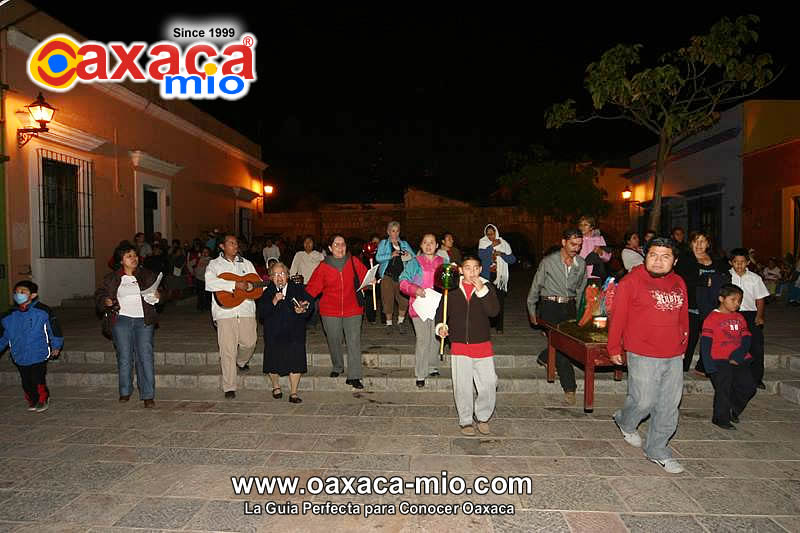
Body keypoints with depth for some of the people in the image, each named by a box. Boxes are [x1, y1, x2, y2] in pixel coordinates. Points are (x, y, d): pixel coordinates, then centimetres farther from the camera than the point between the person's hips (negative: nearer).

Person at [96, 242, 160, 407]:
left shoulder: (147, 275, 10)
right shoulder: (112, 278, 10)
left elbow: (158, 292, 13)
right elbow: (99, 295, 14)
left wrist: (157, 296, -10)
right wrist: (106, 301, -7)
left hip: (144, 320, -1)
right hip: (122, 320, 1)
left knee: (145, 357, -6)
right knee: (124, 357, 5)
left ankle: (148, 395, -1)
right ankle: (125, 392, 23)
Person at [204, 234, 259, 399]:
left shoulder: (246, 263, 18)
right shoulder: (214, 264, 7)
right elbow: (209, 284, -14)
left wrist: (248, 285, -8)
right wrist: (234, 285, -18)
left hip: (246, 310, 4)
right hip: (225, 311, -3)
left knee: (249, 342, 2)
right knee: (228, 349, -5)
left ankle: (241, 361, 38)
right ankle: (229, 388, 3)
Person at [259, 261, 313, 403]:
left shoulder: (298, 289, 4)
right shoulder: (267, 293, 4)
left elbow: (309, 307, 0)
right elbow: (262, 313, -7)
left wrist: (302, 310, -21)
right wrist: (274, 302, -19)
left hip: (294, 333, 0)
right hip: (274, 332, 1)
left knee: (295, 361, -5)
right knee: (274, 361, 8)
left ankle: (293, 393, 9)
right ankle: (276, 386, 37)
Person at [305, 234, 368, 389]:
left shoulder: (354, 262, 1)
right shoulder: (323, 267, -1)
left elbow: (365, 278, 7)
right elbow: (312, 287, 0)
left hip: (352, 309, -1)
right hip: (330, 311, 1)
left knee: (354, 342, -5)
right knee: (334, 341, 14)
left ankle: (354, 376, 2)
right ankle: (337, 367, 38)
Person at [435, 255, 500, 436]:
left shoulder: (486, 287, 1)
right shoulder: (452, 289, 2)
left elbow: (494, 311, -12)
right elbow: (441, 310, 11)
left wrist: (482, 291, -20)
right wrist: (441, 326, -6)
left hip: (483, 345, 0)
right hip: (459, 345, 0)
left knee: (489, 385, 2)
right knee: (462, 387, 5)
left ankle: (482, 417, 26)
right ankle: (465, 421, 24)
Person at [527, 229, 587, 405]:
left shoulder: (581, 264, 6)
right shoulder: (548, 262, -7)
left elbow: (580, 289, 19)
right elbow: (535, 287, 1)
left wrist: (577, 310, 18)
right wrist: (531, 311, 4)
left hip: (569, 307, 5)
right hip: (550, 306, -4)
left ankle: (544, 358, 34)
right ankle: (569, 388, 0)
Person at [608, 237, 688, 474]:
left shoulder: (678, 283, 9)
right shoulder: (631, 282, -10)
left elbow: (683, 316, 19)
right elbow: (618, 317, -7)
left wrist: (683, 343, 19)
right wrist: (614, 349, -5)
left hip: (674, 357, 6)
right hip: (643, 356, -6)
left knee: (669, 406, 11)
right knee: (643, 401, 1)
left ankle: (657, 449, 28)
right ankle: (625, 422, 35)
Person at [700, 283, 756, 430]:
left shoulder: (740, 318, 12)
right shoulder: (712, 318, -7)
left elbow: (746, 340, 7)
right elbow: (705, 343, -9)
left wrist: (738, 356, -10)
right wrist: (709, 366, -15)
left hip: (738, 361, 6)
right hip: (720, 362, -6)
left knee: (749, 387, 3)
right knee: (724, 389, -6)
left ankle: (733, 410, 28)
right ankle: (721, 418, 13)